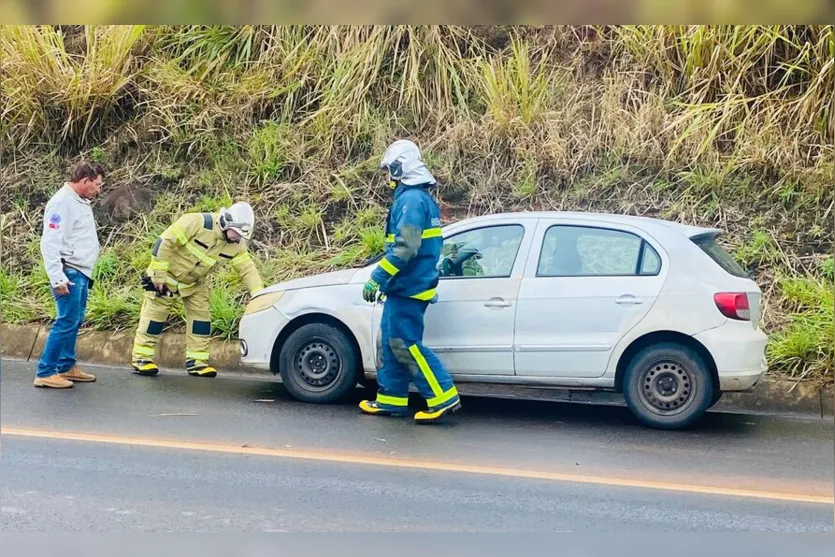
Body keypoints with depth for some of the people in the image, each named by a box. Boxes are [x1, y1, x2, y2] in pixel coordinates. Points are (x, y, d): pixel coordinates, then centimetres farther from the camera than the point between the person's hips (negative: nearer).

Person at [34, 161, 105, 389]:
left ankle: (67, 367, 23)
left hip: (81, 273, 10)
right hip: (69, 274, -10)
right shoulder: (62, 203, -15)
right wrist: (58, 278, -23)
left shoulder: (81, 202, 15)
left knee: (74, 321, 14)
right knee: (66, 322, -9)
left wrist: (86, 272, 17)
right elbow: (50, 243, -19)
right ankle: (45, 373, -5)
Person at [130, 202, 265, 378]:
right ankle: (142, 357, 4)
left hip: (196, 283, 6)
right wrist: (159, 274, -27)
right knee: (155, 314, -3)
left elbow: (248, 270, -11)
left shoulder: (236, 246, -13)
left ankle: (196, 360, 7)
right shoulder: (197, 223, -32)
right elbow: (165, 242, -31)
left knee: (201, 316, 1)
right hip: (168, 275, -6)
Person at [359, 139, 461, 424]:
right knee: (389, 342, 13)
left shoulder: (411, 200, -17)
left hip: (408, 288, -10)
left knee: (405, 344, -9)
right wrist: (385, 278, 24)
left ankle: (443, 398, -8)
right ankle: (391, 399, 19)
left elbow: (405, 248, -26)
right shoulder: (421, 198, 16)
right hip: (405, 286, 10)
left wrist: (376, 278, -22)